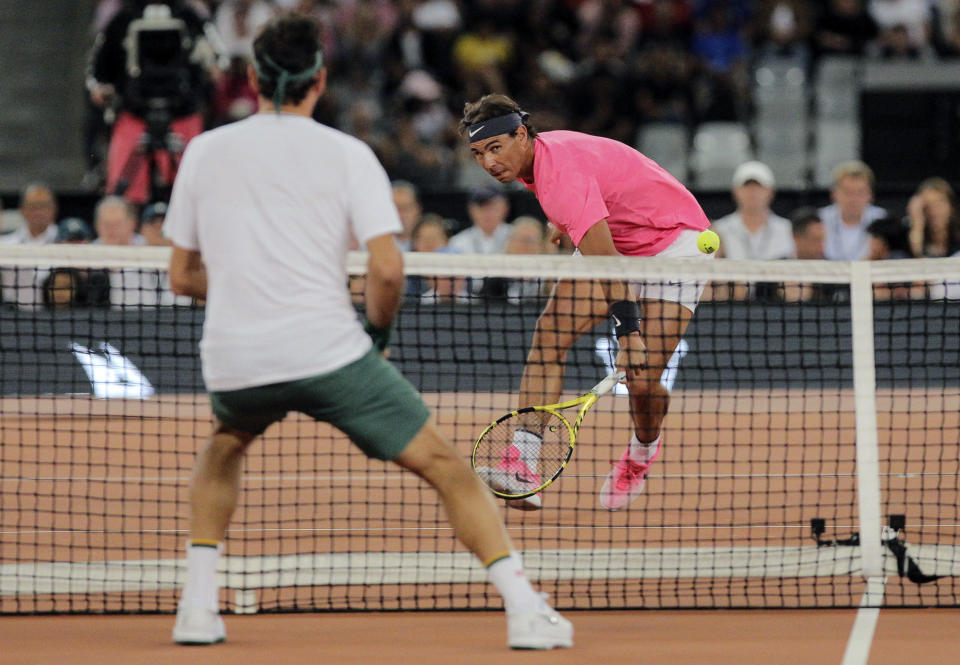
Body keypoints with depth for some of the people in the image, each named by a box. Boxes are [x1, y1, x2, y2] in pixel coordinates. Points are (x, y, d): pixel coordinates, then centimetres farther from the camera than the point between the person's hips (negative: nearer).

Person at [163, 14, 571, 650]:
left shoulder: (204, 151, 10)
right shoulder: (347, 154, 1)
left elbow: (183, 276, 16)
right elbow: (387, 269, -9)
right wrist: (379, 329, 10)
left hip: (233, 360, 3)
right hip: (329, 352, -3)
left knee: (224, 446, 35)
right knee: (445, 465, 7)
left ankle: (198, 606, 23)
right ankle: (524, 610, -4)